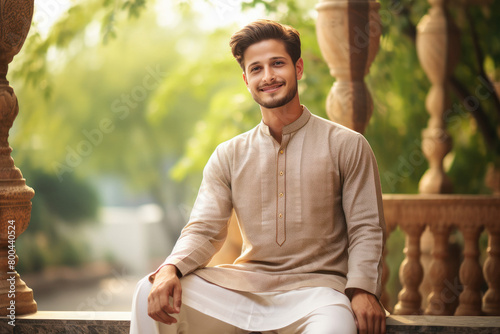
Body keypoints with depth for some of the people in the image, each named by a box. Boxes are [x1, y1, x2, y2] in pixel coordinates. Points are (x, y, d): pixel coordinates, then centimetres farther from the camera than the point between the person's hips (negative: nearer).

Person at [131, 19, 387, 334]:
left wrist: (361, 289, -17)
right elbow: (204, 230, 6)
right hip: (245, 282, 4)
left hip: (314, 285, -4)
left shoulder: (346, 145, 4)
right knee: (151, 293, -16)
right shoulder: (229, 155, 13)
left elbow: (366, 230, 1)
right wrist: (172, 267, -16)